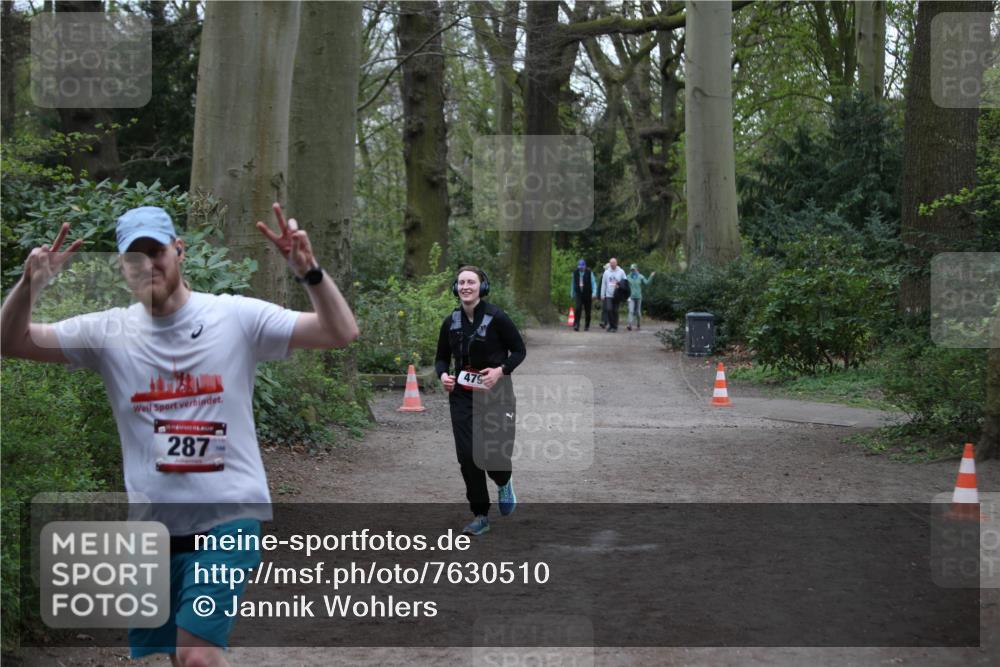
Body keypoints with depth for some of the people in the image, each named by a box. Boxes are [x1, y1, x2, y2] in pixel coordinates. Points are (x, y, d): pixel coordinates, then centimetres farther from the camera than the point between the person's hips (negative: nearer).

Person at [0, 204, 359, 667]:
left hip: (229, 514, -4)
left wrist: (309, 271, -28)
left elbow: (341, 333, -10)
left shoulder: (237, 316, -5)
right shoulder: (109, 331, 2)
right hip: (151, 524, 4)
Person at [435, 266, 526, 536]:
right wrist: (443, 375, -8)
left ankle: (503, 483, 31)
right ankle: (480, 516, 10)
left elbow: (519, 350, -3)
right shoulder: (451, 321, 3)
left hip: (496, 394, -4)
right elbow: (441, 357, 13)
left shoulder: (496, 317, -10)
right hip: (462, 396, 4)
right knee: (467, 456, -4)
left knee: (495, 455, -7)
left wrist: (501, 370, -19)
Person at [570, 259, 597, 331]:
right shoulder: (575, 272, 2)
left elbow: (593, 283, -5)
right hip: (578, 294, 1)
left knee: (587, 311, 6)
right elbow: (573, 283, 14)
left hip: (587, 294, -1)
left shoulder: (589, 272, -6)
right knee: (578, 308, -17)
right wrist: (572, 294, 17)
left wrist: (594, 293, -17)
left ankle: (587, 326, 20)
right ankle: (576, 325, -20)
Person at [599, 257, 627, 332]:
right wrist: (602, 295, 6)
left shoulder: (621, 272, 2)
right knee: (609, 309, -10)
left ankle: (615, 326, 10)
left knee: (615, 311, 1)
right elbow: (603, 284, 10)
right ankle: (611, 324, 3)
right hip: (608, 295, 1)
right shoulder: (606, 272, 8)